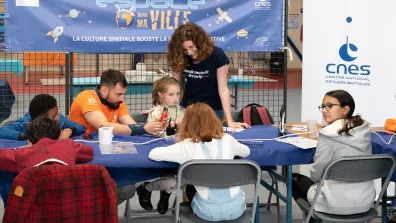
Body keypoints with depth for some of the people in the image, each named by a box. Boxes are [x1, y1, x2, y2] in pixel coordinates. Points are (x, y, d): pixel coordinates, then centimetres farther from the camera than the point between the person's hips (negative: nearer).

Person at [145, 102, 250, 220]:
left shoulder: (187, 146, -7)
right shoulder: (228, 140, 2)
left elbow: (152, 154, -1)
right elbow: (246, 152, 23)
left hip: (209, 211, -2)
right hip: (235, 208, 2)